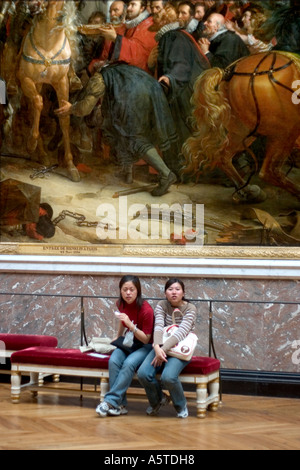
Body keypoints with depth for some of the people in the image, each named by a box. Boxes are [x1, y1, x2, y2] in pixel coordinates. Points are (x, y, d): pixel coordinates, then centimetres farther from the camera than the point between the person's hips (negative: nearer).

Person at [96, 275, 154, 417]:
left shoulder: (146, 310, -21)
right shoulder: (121, 304, -1)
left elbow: (146, 339, -18)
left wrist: (130, 325, -31)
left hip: (145, 346, -5)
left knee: (129, 363, -35)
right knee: (113, 361, -26)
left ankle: (111, 401, -32)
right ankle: (120, 405, -27)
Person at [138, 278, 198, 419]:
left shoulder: (190, 309, -5)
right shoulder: (162, 306, 3)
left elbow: (182, 332, -19)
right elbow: (158, 328, -13)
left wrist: (163, 349, -31)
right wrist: (158, 347, -34)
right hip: (162, 347, 3)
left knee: (168, 376, -32)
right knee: (143, 373, -24)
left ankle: (181, 405, 0)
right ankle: (157, 400, 9)